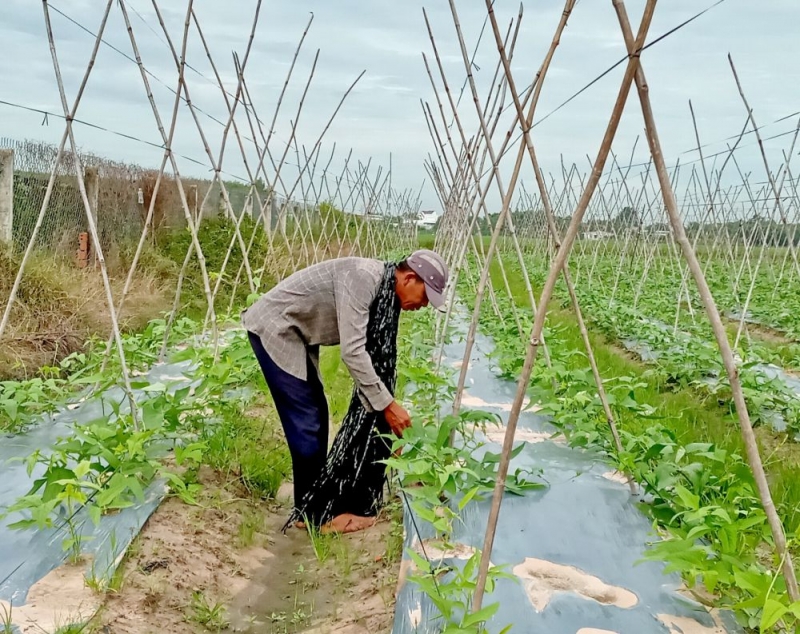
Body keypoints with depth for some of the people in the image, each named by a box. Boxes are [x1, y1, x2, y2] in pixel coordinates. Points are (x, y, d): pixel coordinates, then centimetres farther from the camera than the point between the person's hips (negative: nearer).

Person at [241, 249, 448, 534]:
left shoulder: (385, 293, 2)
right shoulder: (363, 277, -26)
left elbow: (375, 355, 9)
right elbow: (352, 351, -31)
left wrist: (390, 424, 8)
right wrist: (387, 404, -27)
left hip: (296, 334, 10)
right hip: (274, 329, -10)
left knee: (316, 414, 12)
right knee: (306, 422, -7)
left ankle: (317, 500, 23)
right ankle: (313, 514, 4)